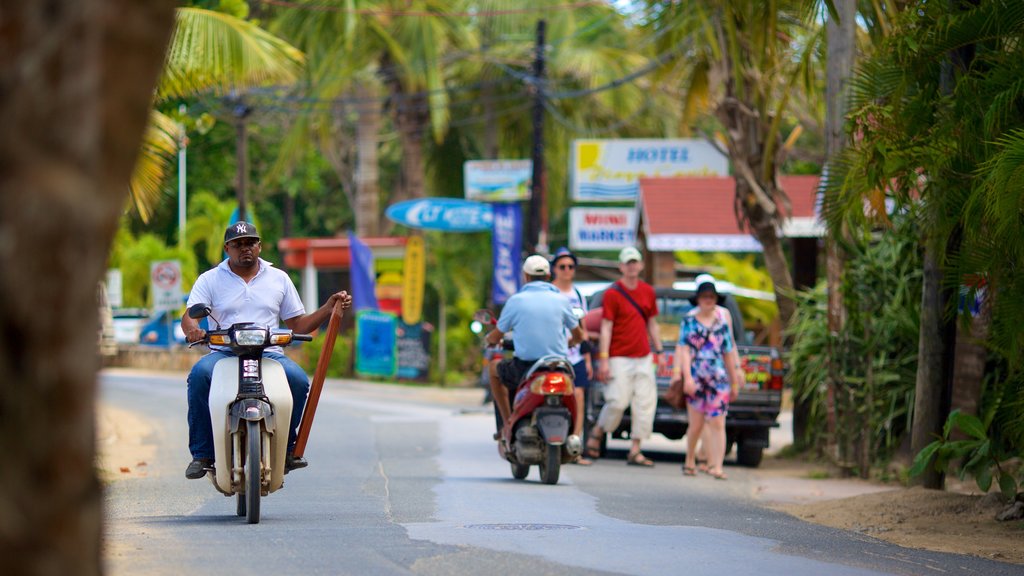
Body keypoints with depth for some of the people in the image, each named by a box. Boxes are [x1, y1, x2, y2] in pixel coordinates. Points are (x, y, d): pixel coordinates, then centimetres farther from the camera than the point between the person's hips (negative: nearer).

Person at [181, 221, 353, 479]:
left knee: (298, 379, -31)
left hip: (269, 353, 1)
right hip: (224, 352, -1)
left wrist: (329, 307, 4)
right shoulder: (210, 280, 11)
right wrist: (192, 329, -26)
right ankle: (202, 454, -27)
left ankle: (287, 448, -10)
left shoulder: (278, 279, 18)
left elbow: (298, 325, 18)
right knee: (200, 374, -35)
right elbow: (189, 317, -1)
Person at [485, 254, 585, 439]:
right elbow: (578, 336, 14)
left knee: (494, 368, 28)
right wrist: (569, 342, 38)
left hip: (525, 366, -2)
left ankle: (507, 423, 20)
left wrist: (490, 339, 30)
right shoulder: (560, 300, 3)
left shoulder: (515, 300, -4)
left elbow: (495, 337, 5)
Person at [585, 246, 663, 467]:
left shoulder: (648, 291, 12)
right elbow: (606, 327, -8)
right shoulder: (612, 293, -5)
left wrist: (659, 350, 16)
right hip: (620, 358, -5)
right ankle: (596, 434, 15)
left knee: (646, 403, 0)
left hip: (643, 357, 5)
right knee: (618, 402, -9)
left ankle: (635, 450, 4)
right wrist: (603, 359, -13)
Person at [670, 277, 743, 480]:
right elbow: (684, 350, -4)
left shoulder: (721, 322, 10)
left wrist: (734, 382, 14)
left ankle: (717, 466, -10)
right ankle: (690, 461, 25)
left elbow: (729, 353, 14)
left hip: (718, 379, 2)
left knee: (718, 425, -7)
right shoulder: (690, 321, 3)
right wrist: (687, 377, -15)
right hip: (696, 378, -2)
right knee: (696, 425, 5)